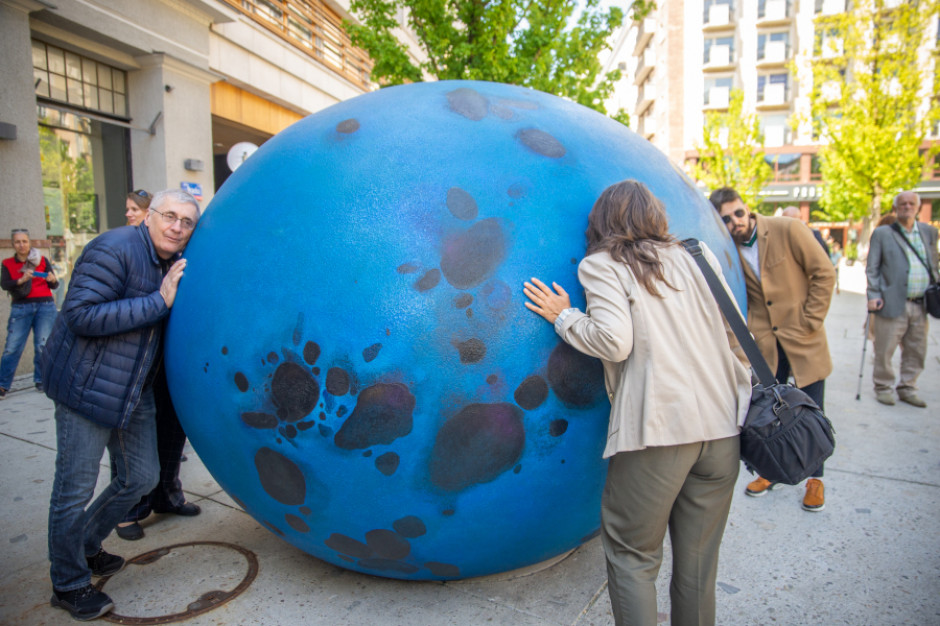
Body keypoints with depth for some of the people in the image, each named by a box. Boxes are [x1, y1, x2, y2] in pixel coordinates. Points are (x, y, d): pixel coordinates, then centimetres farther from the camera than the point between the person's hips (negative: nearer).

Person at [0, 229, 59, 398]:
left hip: (45, 306, 0)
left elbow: (54, 286, 6)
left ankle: (40, 380, 12)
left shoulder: (42, 260, 8)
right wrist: (21, 280, -24)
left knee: (42, 345, -1)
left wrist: (53, 279, -17)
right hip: (20, 307, 0)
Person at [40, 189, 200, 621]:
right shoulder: (114, 249, -17)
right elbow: (81, 315, -25)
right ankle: (68, 585, 25)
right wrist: (158, 301, -25)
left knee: (141, 477, 16)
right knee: (75, 490, 5)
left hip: (134, 392, 8)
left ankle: (85, 547, 40)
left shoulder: (174, 266, 8)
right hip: (86, 387, -8)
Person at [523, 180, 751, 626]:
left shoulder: (601, 265, 2)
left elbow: (615, 341, -12)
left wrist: (563, 316, 3)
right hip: (722, 426, 6)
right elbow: (736, 332, 15)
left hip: (659, 428, -6)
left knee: (632, 556, 9)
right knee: (697, 560, 17)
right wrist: (741, 394, 27)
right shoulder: (697, 254, 16)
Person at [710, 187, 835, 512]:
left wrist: (810, 321, -10)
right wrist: (746, 329, -2)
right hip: (765, 343, 2)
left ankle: (815, 478, 25)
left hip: (804, 339, -2)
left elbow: (824, 274, -7)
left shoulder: (789, 230, -12)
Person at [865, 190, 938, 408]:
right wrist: (873, 295, -9)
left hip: (920, 305, 4)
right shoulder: (882, 233, 3)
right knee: (884, 350, 0)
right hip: (892, 303, -4)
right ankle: (883, 387, 14)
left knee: (916, 351, 10)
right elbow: (872, 268, 0)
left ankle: (907, 388, 22)